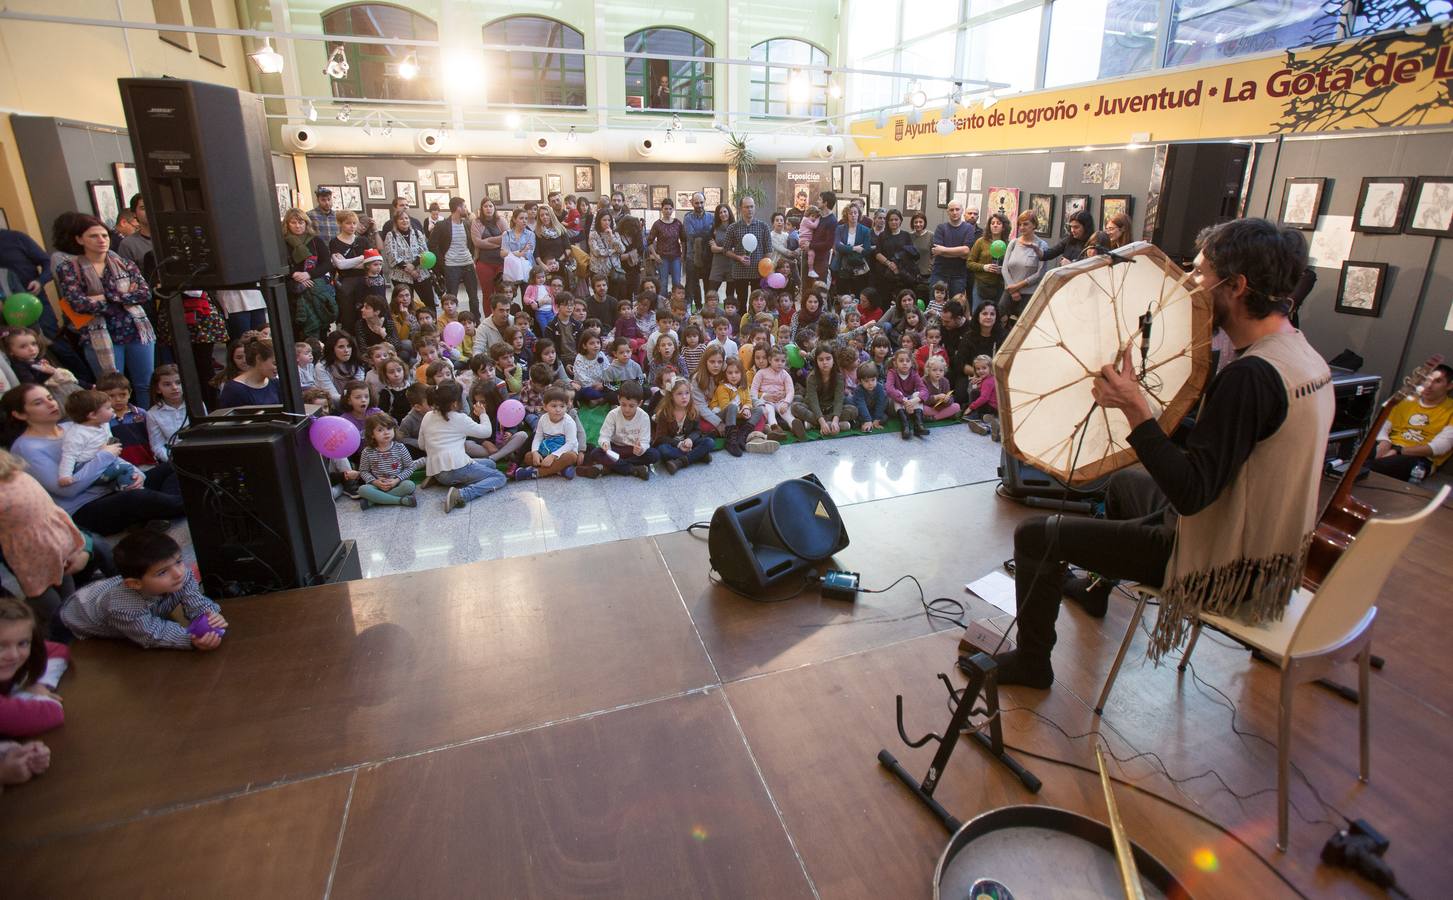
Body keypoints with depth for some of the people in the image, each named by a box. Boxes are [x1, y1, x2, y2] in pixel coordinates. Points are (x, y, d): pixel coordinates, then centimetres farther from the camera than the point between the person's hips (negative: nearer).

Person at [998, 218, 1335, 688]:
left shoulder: (1251, 375, -29)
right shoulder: (1305, 356, 2)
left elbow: (1191, 493, -31)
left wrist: (1135, 408, -31)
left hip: (1225, 569, -10)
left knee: (1035, 535, -7)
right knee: (1124, 481, 33)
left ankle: (1030, 662, 13)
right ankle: (1096, 587, 52)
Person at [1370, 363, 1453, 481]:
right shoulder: (1408, 401, 21)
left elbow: (1439, 447, -7)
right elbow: (1383, 428, 13)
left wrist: (1399, 451, -17)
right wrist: (1384, 447, -10)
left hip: (1420, 459, -4)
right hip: (1391, 450, 4)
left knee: (1375, 467, -39)